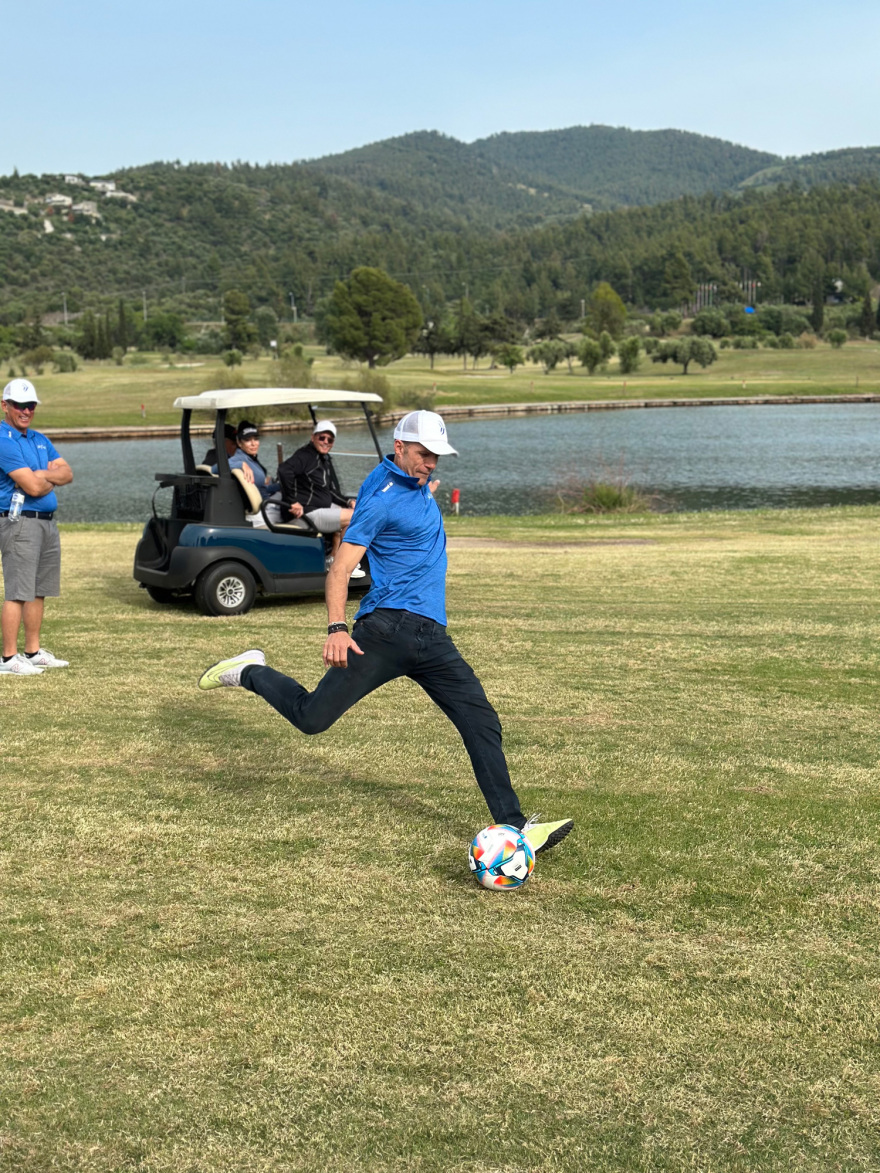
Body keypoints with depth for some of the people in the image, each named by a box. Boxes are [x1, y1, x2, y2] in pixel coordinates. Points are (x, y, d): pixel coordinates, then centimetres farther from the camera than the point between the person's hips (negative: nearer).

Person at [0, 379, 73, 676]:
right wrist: (51, 478, 2)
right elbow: (34, 488, -19)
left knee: (38, 592, 11)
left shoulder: (40, 440, 16)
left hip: (47, 522, 9)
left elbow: (67, 474, 6)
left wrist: (39, 475, -11)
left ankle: (33, 652, 18)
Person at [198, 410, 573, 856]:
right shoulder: (382, 499, -10)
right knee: (313, 717, -9)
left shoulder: (417, 484, 17)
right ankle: (251, 672, 18)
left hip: (432, 636, 8)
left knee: (483, 724, -2)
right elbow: (340, 568, -14)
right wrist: (337, 628, -25)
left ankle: (514, 827, 1)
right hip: (388, 628, -8)